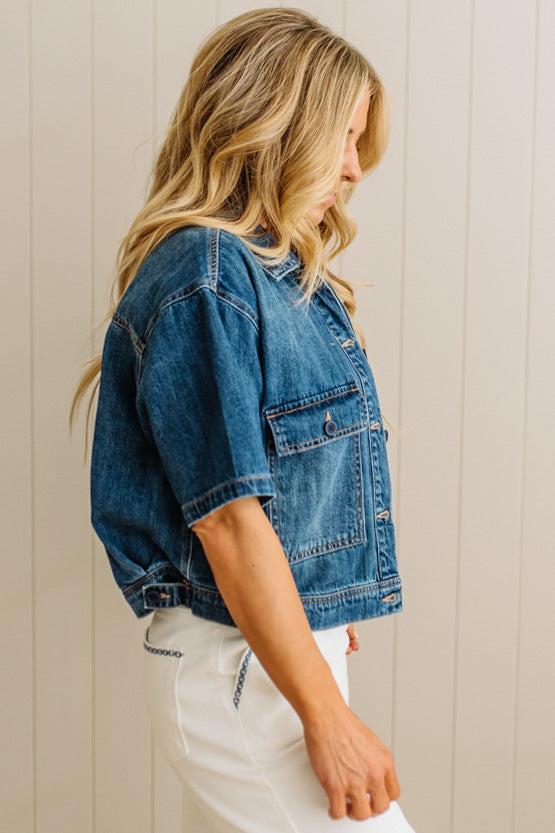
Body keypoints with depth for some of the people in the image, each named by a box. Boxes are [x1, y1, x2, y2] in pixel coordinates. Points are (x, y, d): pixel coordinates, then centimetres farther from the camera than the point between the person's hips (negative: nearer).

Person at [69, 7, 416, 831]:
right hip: (237, 670, -9)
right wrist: (329, 717, -19)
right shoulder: (206, 278, -18)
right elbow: (227, 518, -22)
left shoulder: (286, 272, 11)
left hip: (293, 641, 9)